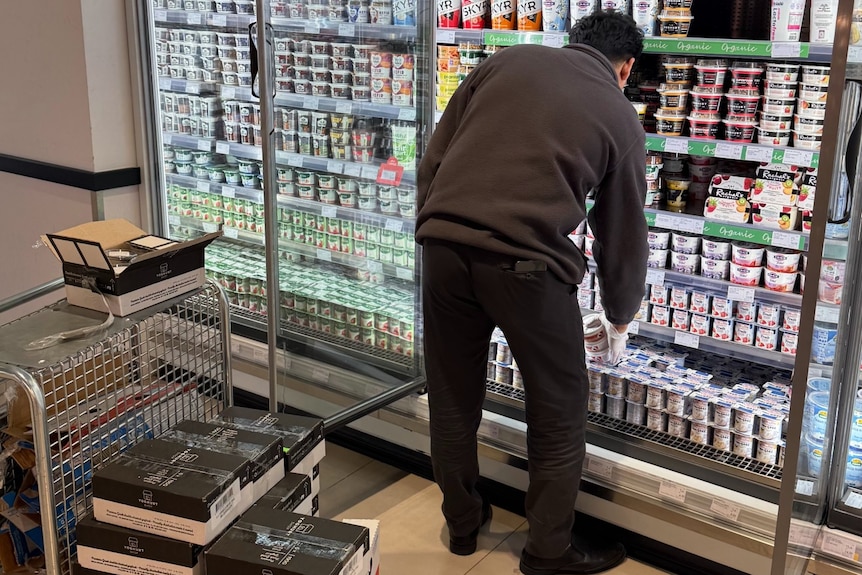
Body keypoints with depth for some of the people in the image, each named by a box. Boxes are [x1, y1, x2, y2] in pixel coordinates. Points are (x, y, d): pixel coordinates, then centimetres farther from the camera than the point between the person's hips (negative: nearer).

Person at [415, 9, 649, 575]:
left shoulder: (507, 59, 17)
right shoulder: (619, 115, 12)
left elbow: (433, 160, 12)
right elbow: (624, 231, 19)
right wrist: (621, 318, 33)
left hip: (443, 246, 4)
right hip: (526, 264, -3)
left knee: (453, 400, 20)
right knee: (559, 412, 17)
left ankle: (463, 525, 38)